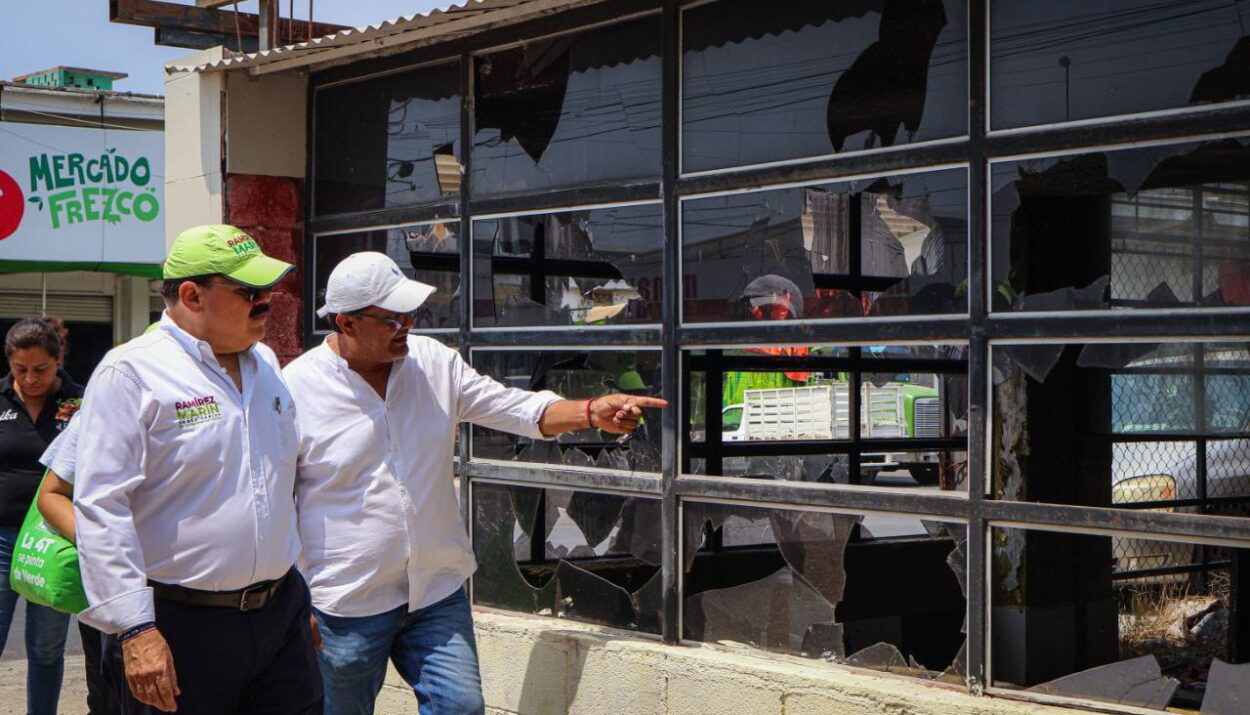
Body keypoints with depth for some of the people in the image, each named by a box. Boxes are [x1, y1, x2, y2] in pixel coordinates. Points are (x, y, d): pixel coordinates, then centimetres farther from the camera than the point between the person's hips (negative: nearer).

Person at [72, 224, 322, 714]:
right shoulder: (130, 372, -10)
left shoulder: (266, 365, 13)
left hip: (282, 616, 6)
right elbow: (101, 508, -16)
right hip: (178, 629, -6)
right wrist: (135, 630, -21)